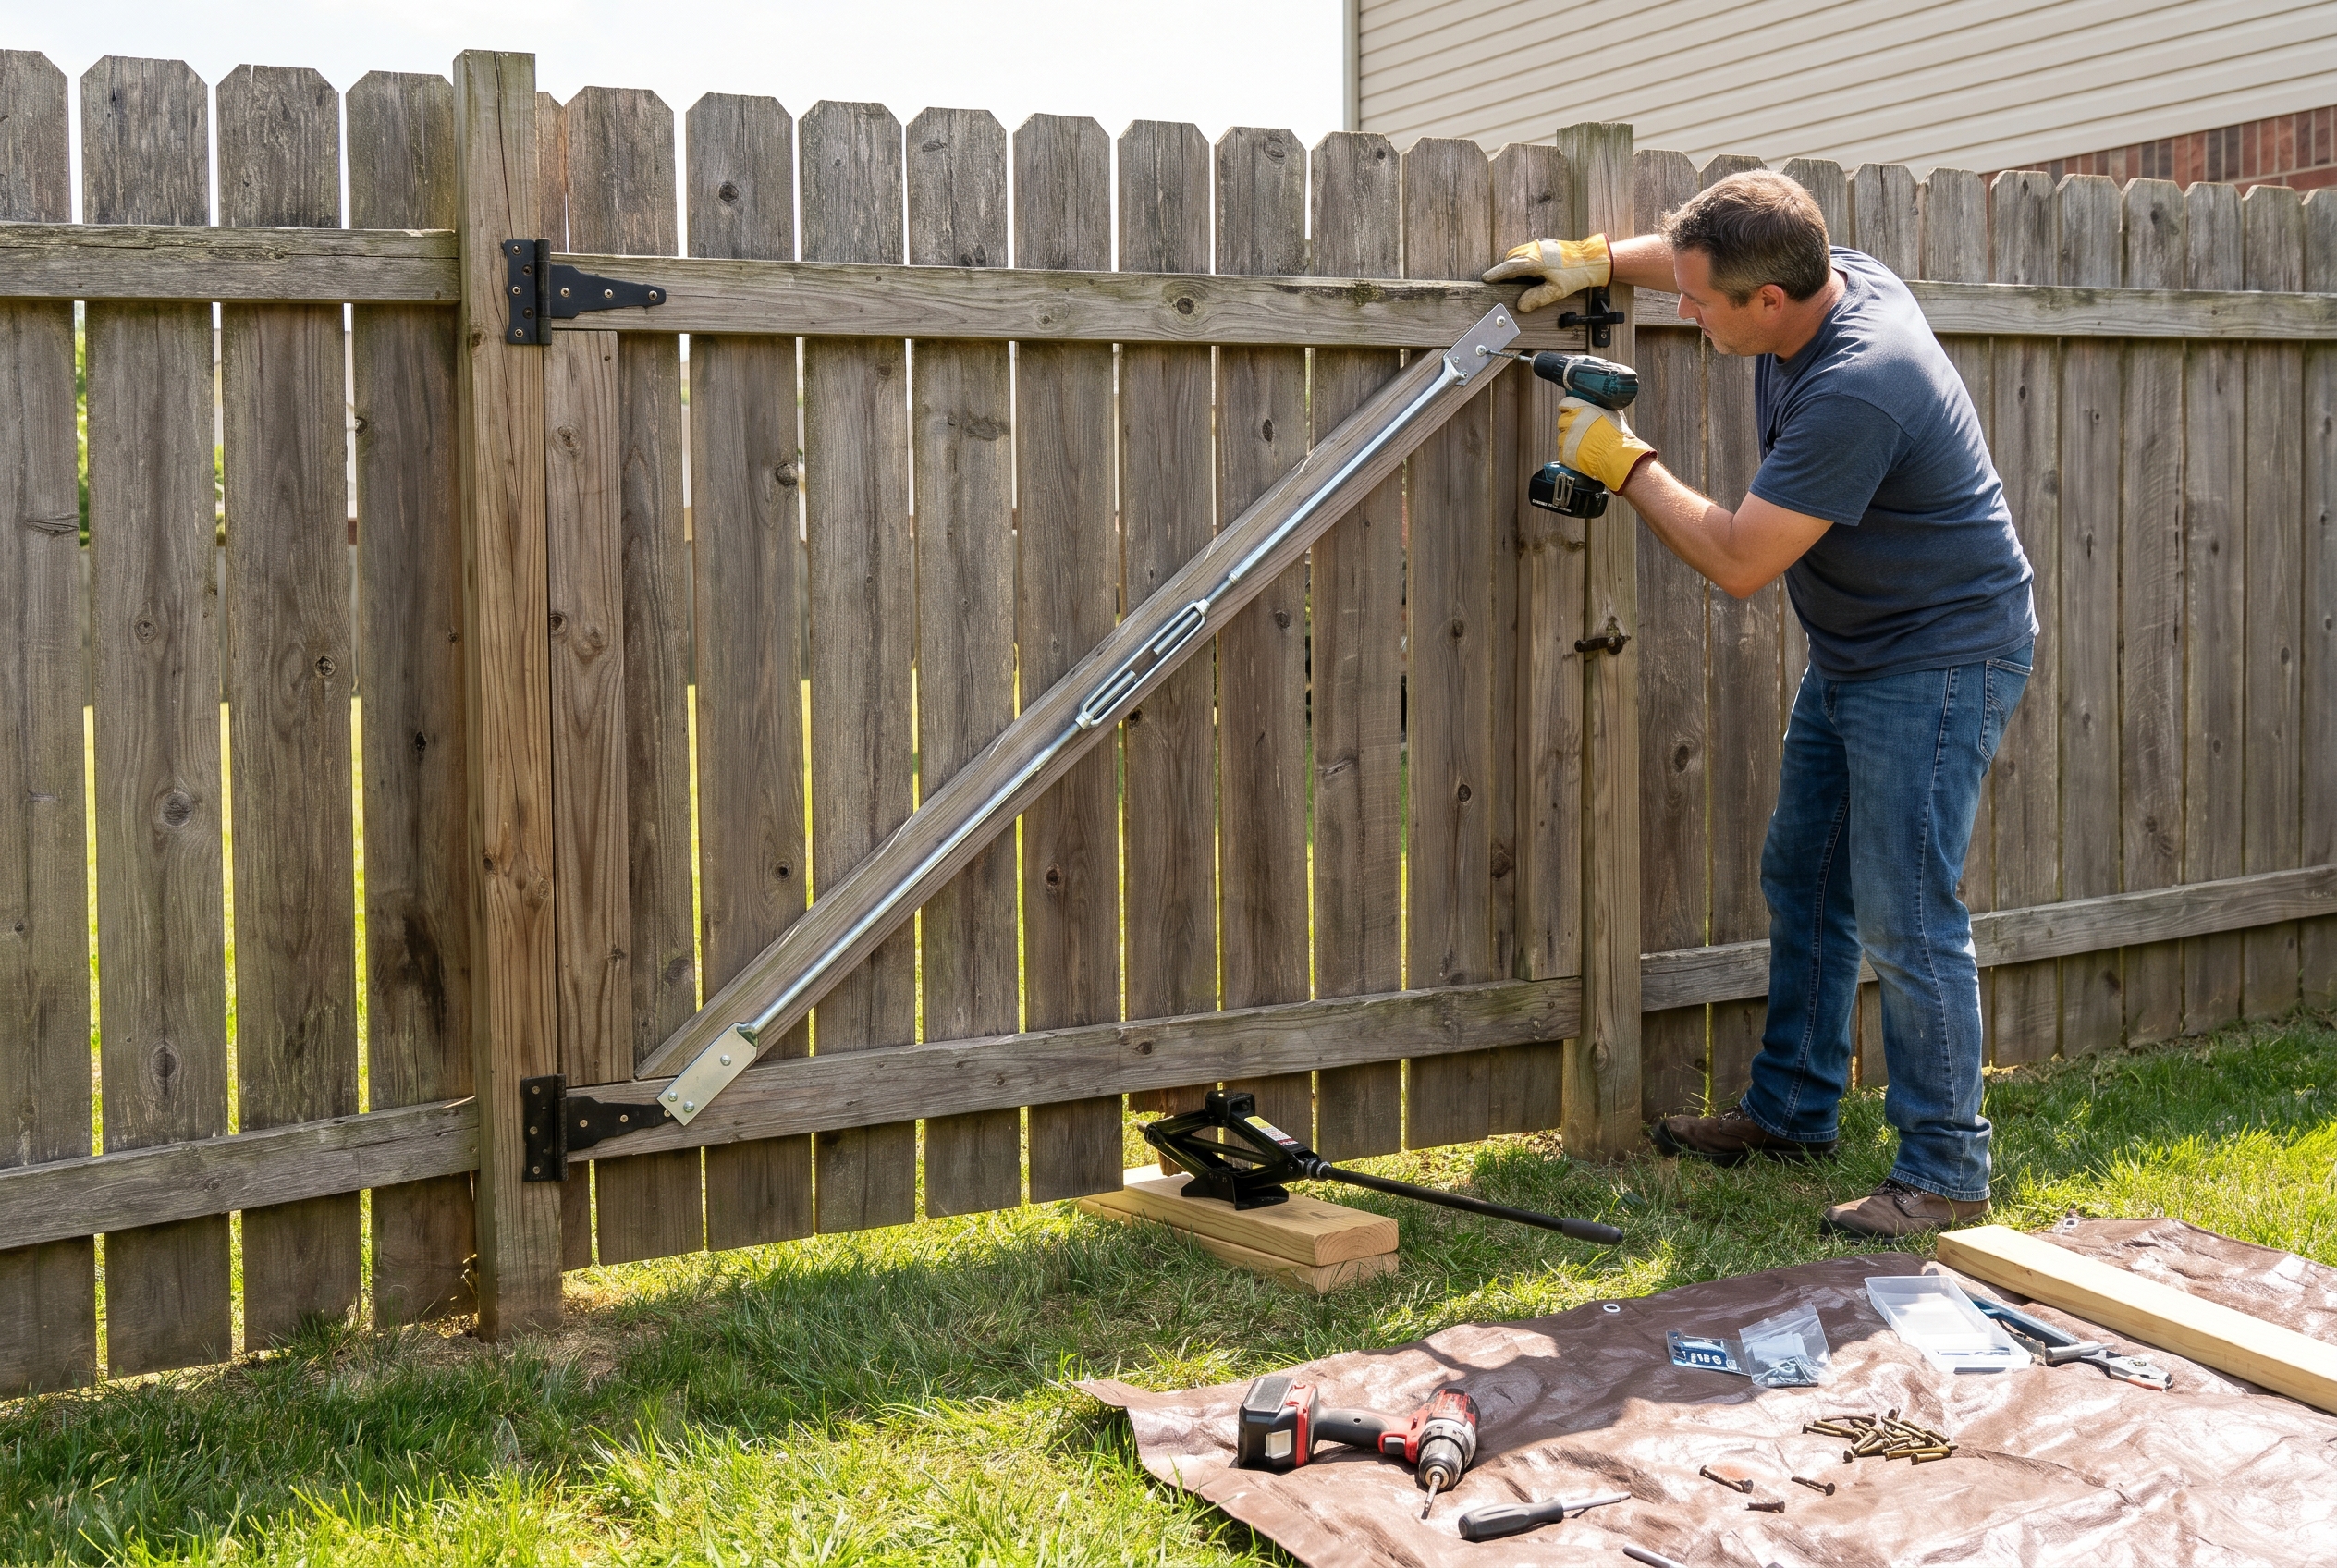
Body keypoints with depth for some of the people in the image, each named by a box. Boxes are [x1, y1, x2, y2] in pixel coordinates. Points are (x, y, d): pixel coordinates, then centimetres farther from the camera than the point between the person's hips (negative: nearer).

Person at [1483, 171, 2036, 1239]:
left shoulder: (1855, 389, -33)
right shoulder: (1822, 275, -4)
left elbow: (1739, 561, -27)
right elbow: (1702, 257, 21)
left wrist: (1622, 462, -16)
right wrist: (1599, 260, 6)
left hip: (1940, 660, -10)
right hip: (1852, 656, 10)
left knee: (1905, 920, -8)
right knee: (1802, 881, 16)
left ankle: (1946, 1174, 3)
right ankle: (1792, 1113, 29)